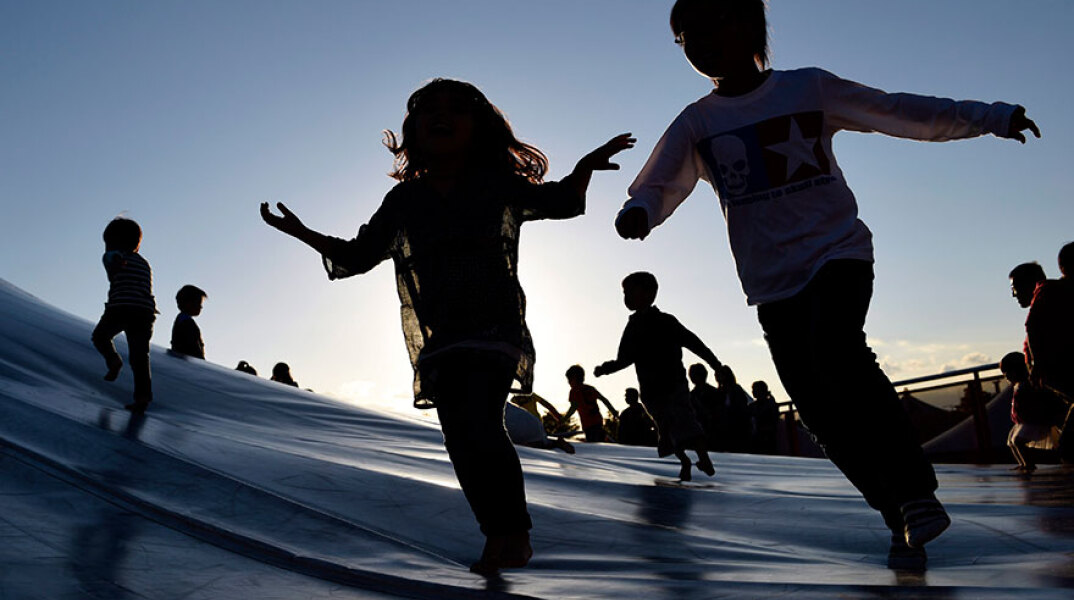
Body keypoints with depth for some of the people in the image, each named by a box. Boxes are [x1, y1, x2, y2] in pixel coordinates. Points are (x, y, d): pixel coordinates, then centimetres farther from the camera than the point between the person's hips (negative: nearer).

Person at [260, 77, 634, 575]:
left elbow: (559, 203, 16)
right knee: (462, 444, 4)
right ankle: (504, 539, 20)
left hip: (495, 329, -4)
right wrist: (302, 233, 7)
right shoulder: (404, 201, 10)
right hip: (439, 340, 4)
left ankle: (511, 534, -5)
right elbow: (359, 255, 17)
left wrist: (585, 168, -4)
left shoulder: (499, 185, 4)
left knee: (480, 428, -22)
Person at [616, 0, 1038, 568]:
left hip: (838, 250, -2)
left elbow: (899, 112, 5)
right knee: (823, 414, -3)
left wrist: (989, 116, -2)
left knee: (835, 347, -30)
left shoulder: (809, 88, 4)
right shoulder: (696, 123, 7)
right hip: (771, 281, 2)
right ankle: (901, 520, 12)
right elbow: (659, 184, -5)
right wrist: (637, 211, -29)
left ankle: (915, 488, -18)